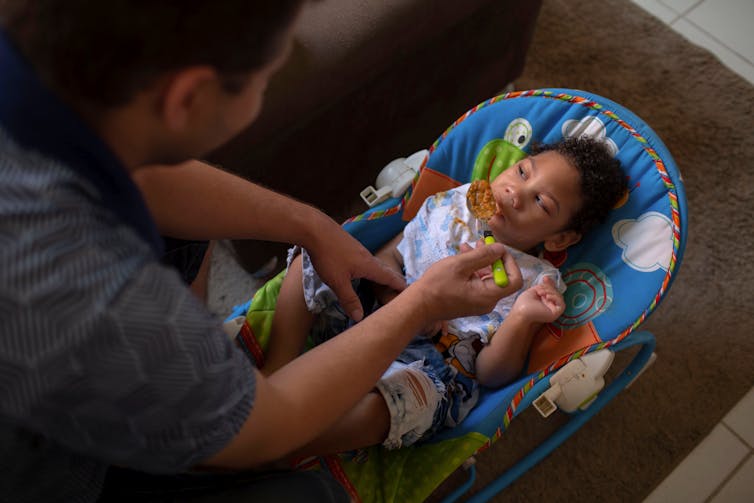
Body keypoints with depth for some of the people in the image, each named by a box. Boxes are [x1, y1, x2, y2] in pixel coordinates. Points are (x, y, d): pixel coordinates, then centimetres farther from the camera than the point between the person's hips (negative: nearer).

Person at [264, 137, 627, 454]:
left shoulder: (535, 282, -8)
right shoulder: (454, 204, 3)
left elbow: (491, 375, -9)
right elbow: (387, 257, 8)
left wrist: (521, 319, -26)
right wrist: (400, 299, -13)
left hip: (431, 369, -5)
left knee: (374, 408, -37)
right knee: (310, 263, -7)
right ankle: (276, 373, -13)